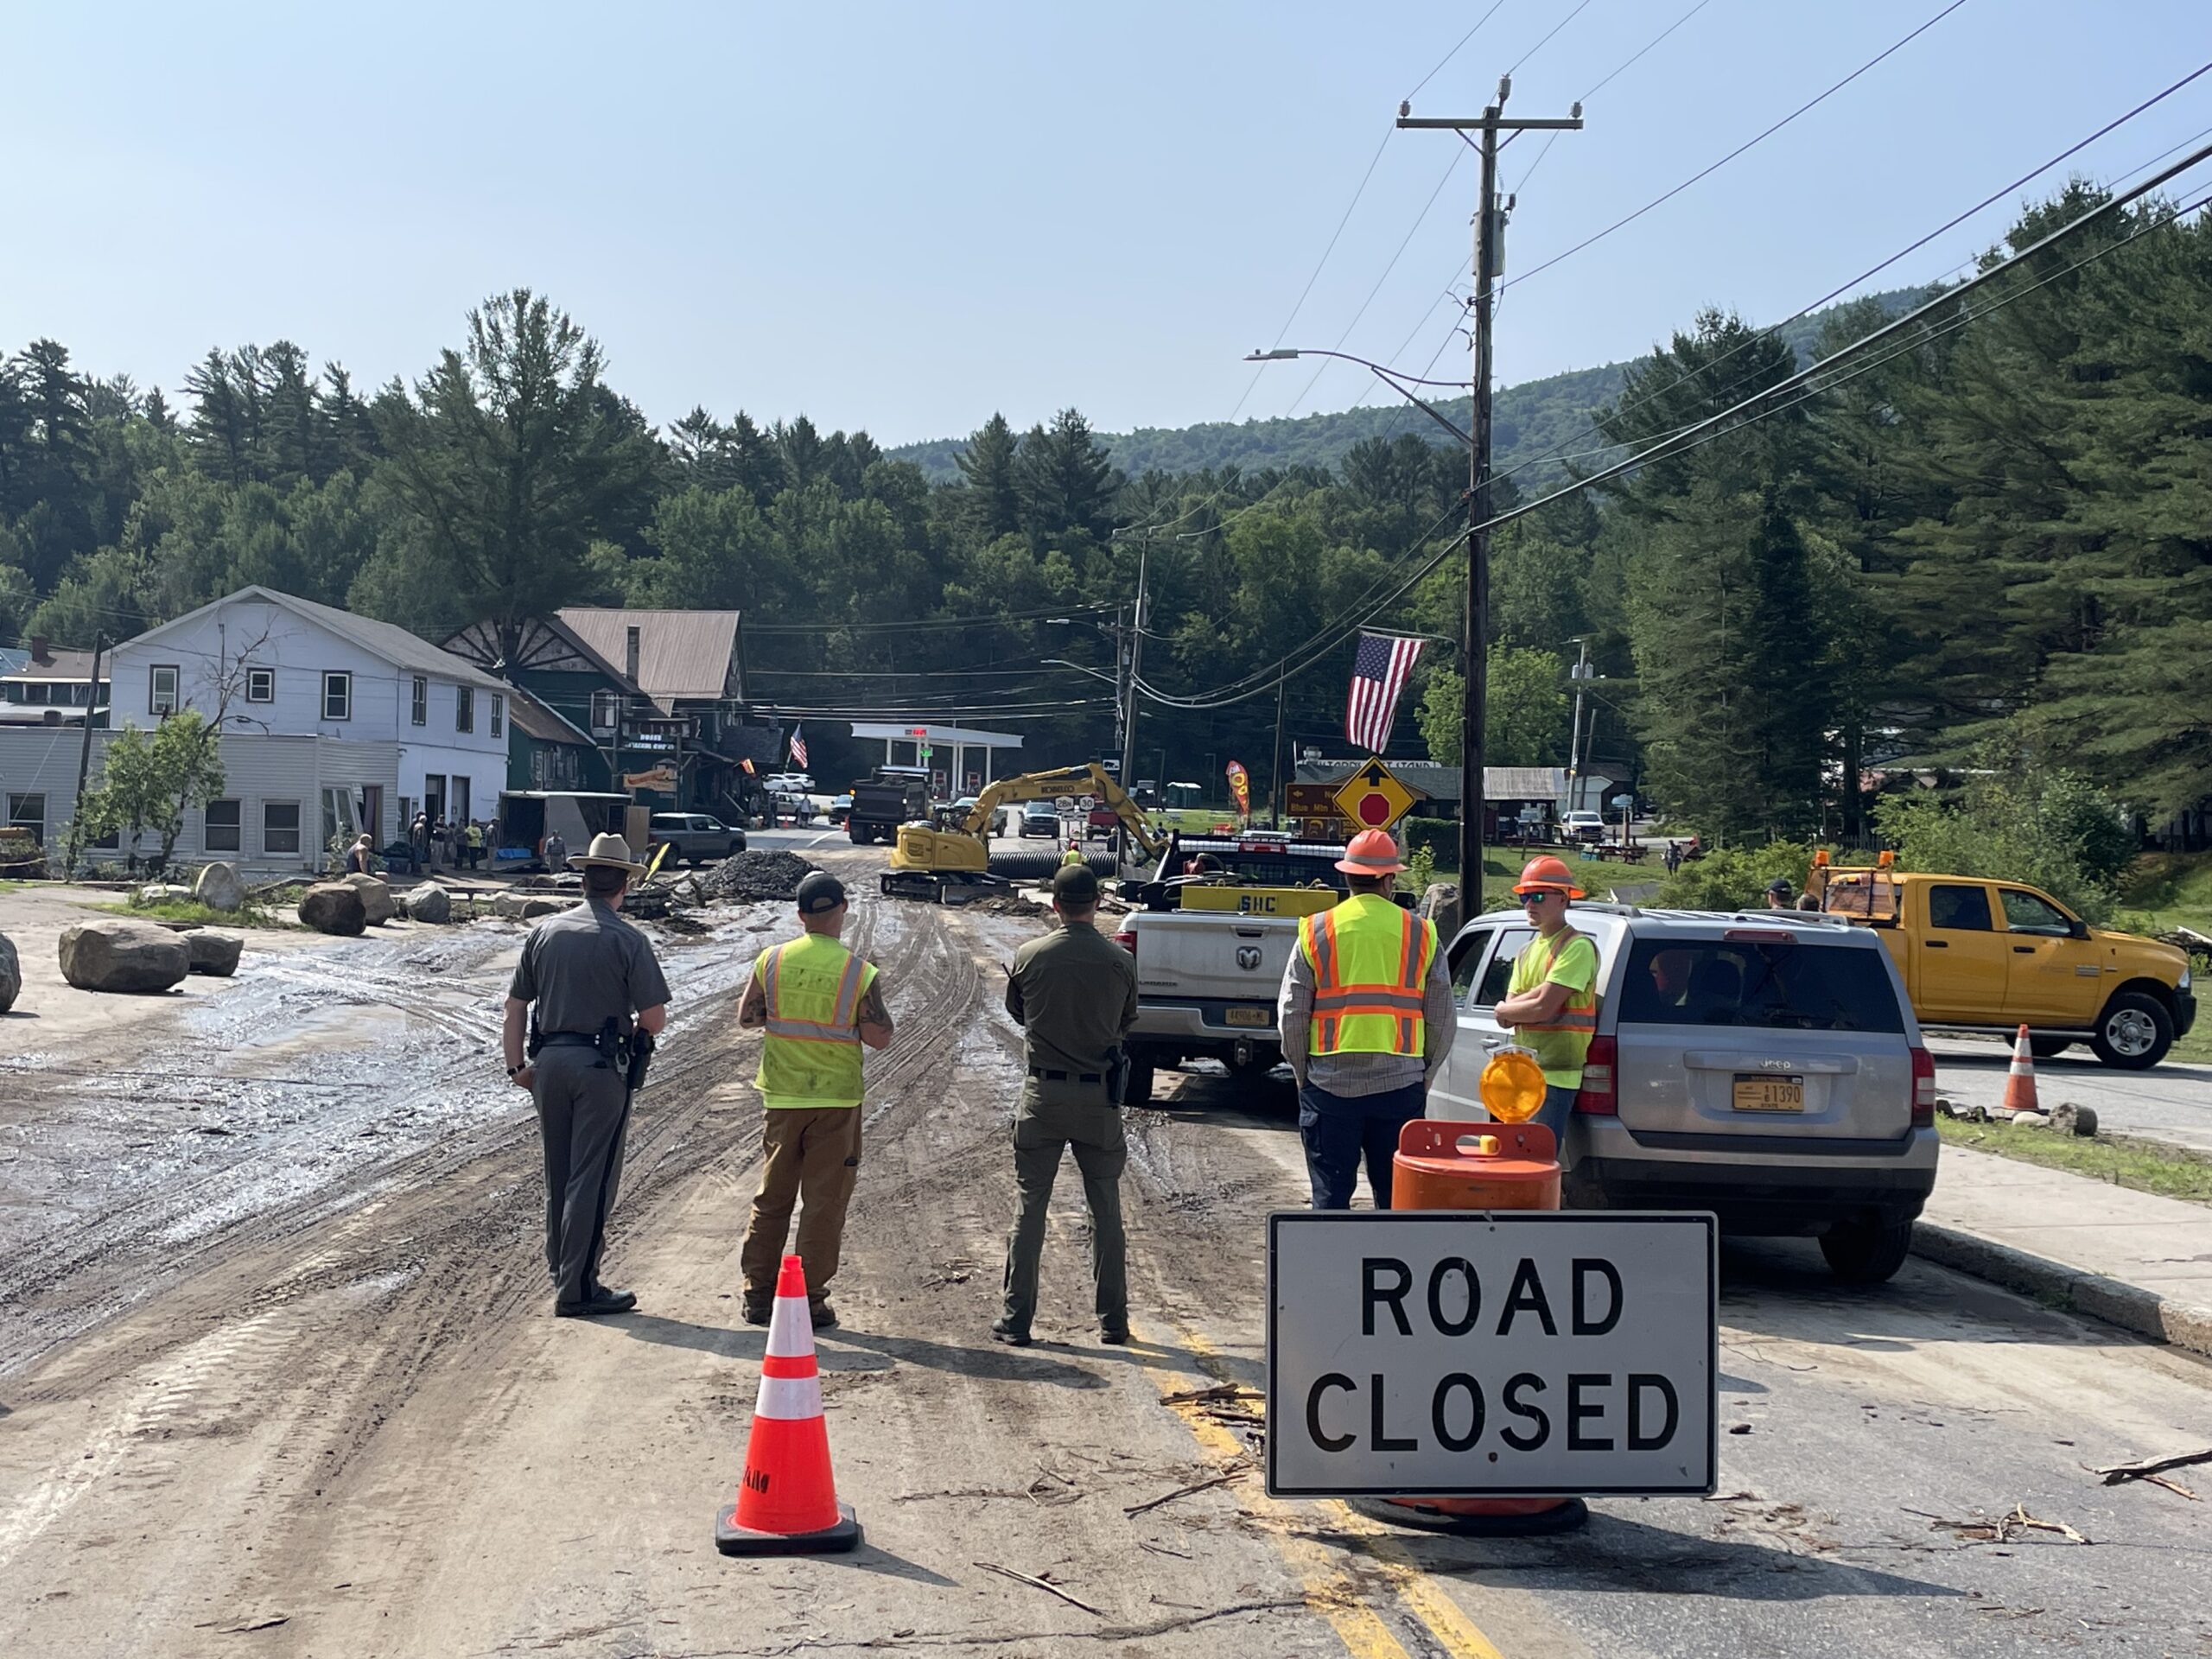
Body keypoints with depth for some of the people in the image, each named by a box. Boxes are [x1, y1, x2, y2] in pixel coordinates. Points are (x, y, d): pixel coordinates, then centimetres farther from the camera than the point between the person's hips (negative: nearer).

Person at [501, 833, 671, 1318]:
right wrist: (635, 1029, 11)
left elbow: (515, 1006, 7)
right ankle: (576, 1288, 1)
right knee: (592, 1178, 0)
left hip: (550, 1060, 5)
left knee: (557, 1174, 17)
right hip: (601, 1064, -5)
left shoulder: (544, 932, 4)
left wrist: (517, 1064, 16)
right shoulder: (626, 940, -10)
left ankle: (560, 1270, 28)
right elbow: (655, 1018, -11)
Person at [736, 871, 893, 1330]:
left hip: (781, 1097, 3)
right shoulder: (860, 973, -11)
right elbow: (880, 1038, -8)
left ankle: (758, 1295, 17)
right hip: (837, 1099, -3)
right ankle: (811, 1300, 5)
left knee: (772, 1198, 14)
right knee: (824, 1202, 4)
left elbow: (746, 1018, 5)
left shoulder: (771, 962, -4)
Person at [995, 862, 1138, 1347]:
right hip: (1100, 1097, 1)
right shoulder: (1120, 961, -5)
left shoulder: (1028, 957, -6)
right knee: (1106, 1210, 10)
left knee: (1029, 1209, 7)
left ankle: (1015, 1319, 8)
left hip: (1043, 1093, -1)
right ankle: (1113, 1320, 13)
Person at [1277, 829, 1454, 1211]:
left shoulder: (1316, 932, 0)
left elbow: (1291, 1016, 0)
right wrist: (1424, 1077, 16)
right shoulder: (1420, 934, 2)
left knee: (1330, 1195, 5)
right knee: (1396, 1198, 9)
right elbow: (1442, 1021, 4)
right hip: (1401, 1087, 1)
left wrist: (1303, 1075, 11)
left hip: (1330, 1085, -1)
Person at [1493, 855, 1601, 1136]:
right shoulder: (1527, 952, 18)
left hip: (1555, 1074, -9)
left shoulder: (1577, 947, -10)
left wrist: (1504, 1009, -1)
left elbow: (1543, 1007, -18)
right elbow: (1507, 1019, 11)